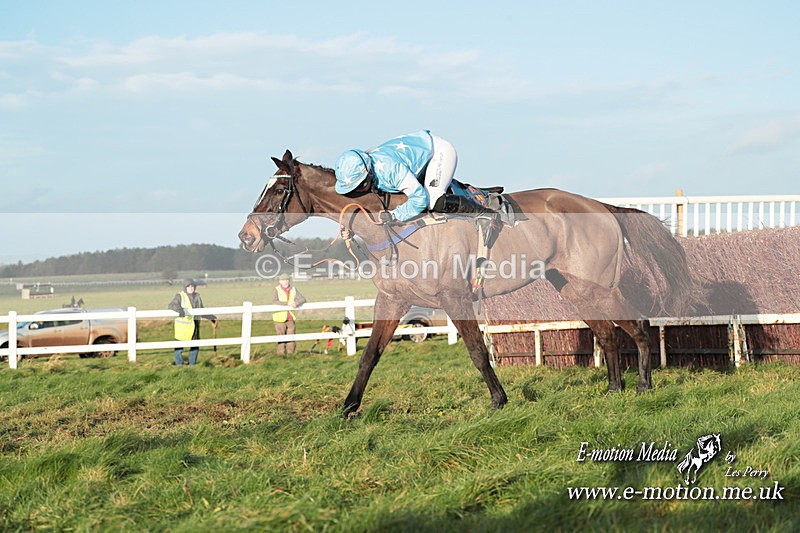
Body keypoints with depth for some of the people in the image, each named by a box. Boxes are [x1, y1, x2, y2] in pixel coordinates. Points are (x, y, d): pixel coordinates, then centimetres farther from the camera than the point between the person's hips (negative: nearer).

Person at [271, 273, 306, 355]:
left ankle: (290, 354, 12)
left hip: (291, 318, 4)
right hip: (280, 318, -4)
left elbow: (303, 299, 1)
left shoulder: (293, 290, 7)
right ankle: (281, 354, 3)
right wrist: (287, 303, -31)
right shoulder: (276, 290, -6)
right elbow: (274, 301, -22)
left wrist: (296, 303, -21)